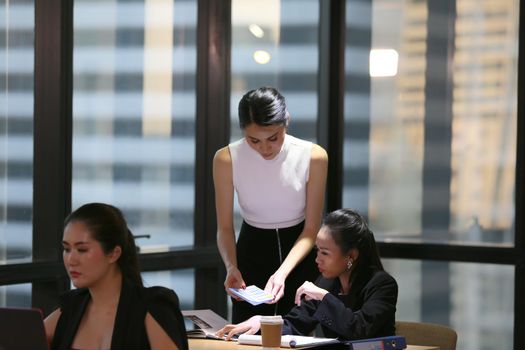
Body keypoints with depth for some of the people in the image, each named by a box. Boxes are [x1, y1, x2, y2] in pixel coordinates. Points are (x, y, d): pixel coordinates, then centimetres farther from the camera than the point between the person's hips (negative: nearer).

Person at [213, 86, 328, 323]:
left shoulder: (313, 157, -18)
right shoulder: (227, 159, -16)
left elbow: (311, 230, -13)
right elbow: (225, 227, -9)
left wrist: (282, 273, -28)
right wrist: (231, 266, -28)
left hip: (298, 252, 0)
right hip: (252, 250, 1)